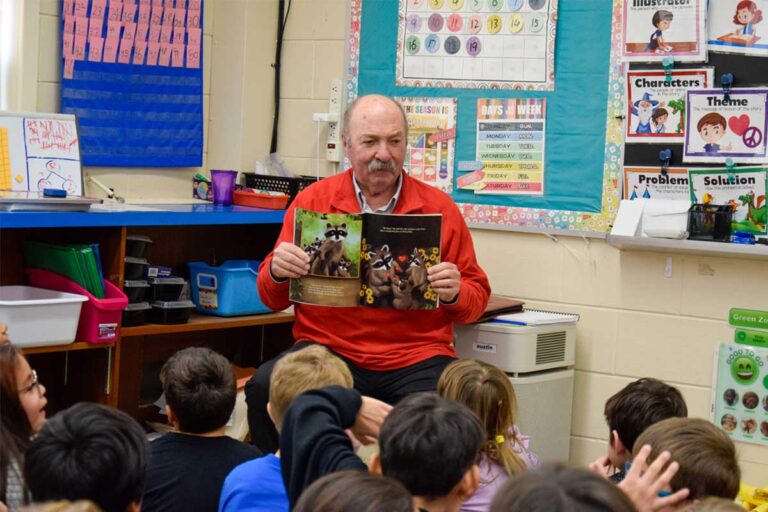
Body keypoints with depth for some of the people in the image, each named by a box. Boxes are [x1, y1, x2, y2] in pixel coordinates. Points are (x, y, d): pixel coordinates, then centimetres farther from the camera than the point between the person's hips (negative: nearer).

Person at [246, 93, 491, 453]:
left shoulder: (439, 208, 8)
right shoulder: (313, 200, 9)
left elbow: (478, 299, 13)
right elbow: (271, 299, 13)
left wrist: (455, 294, -10)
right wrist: (278, 272, -9)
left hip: (416, 358, -1)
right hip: (327, 348, 1)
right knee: (264, 388, -28)